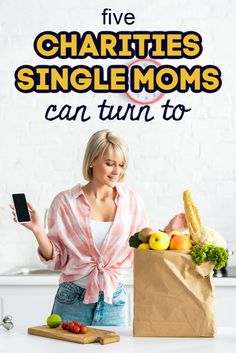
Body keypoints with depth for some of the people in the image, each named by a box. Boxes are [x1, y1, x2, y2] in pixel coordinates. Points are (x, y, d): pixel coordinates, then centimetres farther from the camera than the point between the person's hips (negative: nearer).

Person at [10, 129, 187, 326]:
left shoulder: (132, 201, 2)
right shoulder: (65, 202, -4)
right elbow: (56, 259, 0)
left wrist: (169, 230, -3)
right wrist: (37, 230, -14)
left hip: (114, 303, 2)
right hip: (72, 302, -1)